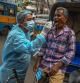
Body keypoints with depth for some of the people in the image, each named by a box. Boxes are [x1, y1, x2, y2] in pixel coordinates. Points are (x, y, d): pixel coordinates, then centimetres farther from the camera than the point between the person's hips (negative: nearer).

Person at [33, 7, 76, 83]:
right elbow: (44, 46, 13)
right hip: (43, 65, 4)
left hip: (57, 69, -4)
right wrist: (37, 62, 7)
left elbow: (71, 52, -8)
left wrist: (58, 66, -15)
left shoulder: (70, 33, -4)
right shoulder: (50, 30, 7)